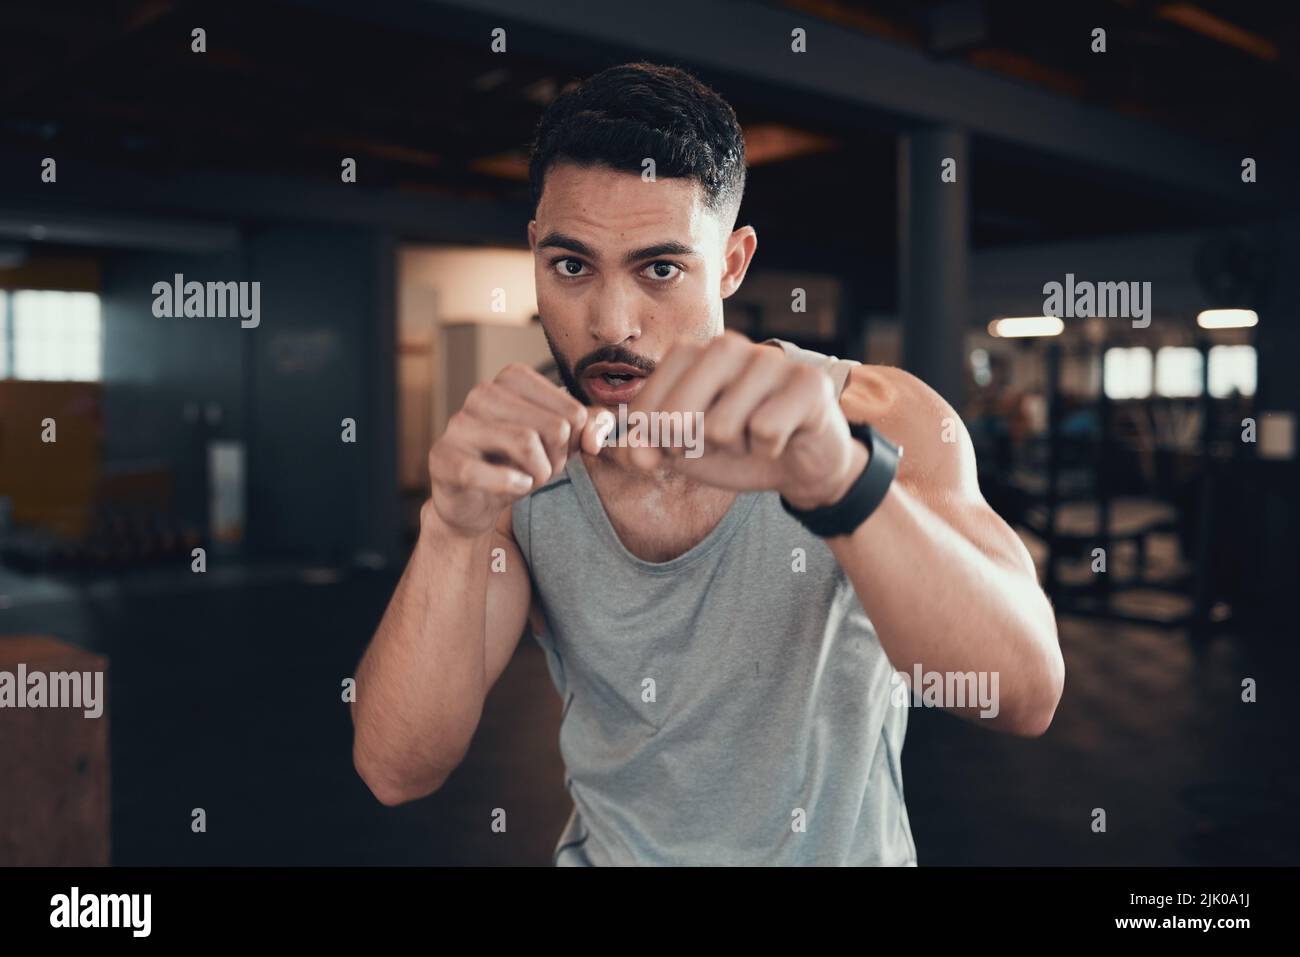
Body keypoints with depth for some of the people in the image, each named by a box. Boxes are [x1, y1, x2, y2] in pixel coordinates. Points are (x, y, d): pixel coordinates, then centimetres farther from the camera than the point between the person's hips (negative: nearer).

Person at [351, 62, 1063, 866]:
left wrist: (839, 479, -41)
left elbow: (1026, 696, -26)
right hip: (609, 849, 1)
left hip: (846, 849, -1)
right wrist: (453, 528, -28)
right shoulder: (514, 467, -8)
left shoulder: (881, 421, -14)